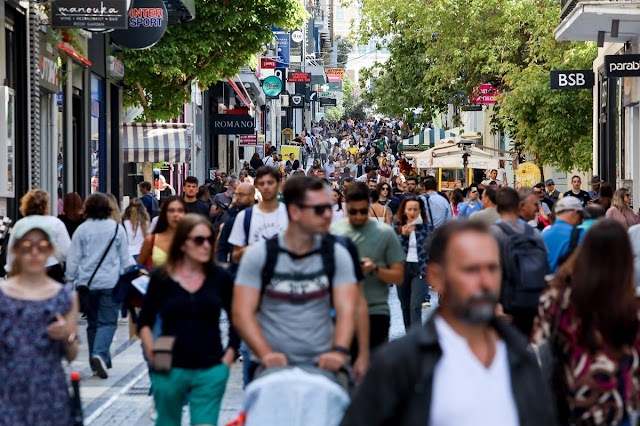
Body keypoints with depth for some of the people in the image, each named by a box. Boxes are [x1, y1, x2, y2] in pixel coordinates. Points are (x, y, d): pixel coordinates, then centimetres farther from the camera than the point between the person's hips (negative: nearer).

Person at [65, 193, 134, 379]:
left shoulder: (81, 230, 1)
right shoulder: (117, 228, 1)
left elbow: (73, 259, 3)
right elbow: (125, 257, 6)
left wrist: (70, 280, 12)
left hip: (87, 283, 2)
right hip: (110, 282, -2)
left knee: (93, 322, 12)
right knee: (107, 321, -2)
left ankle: (97, 363, 16)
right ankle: (100, 354, -25)